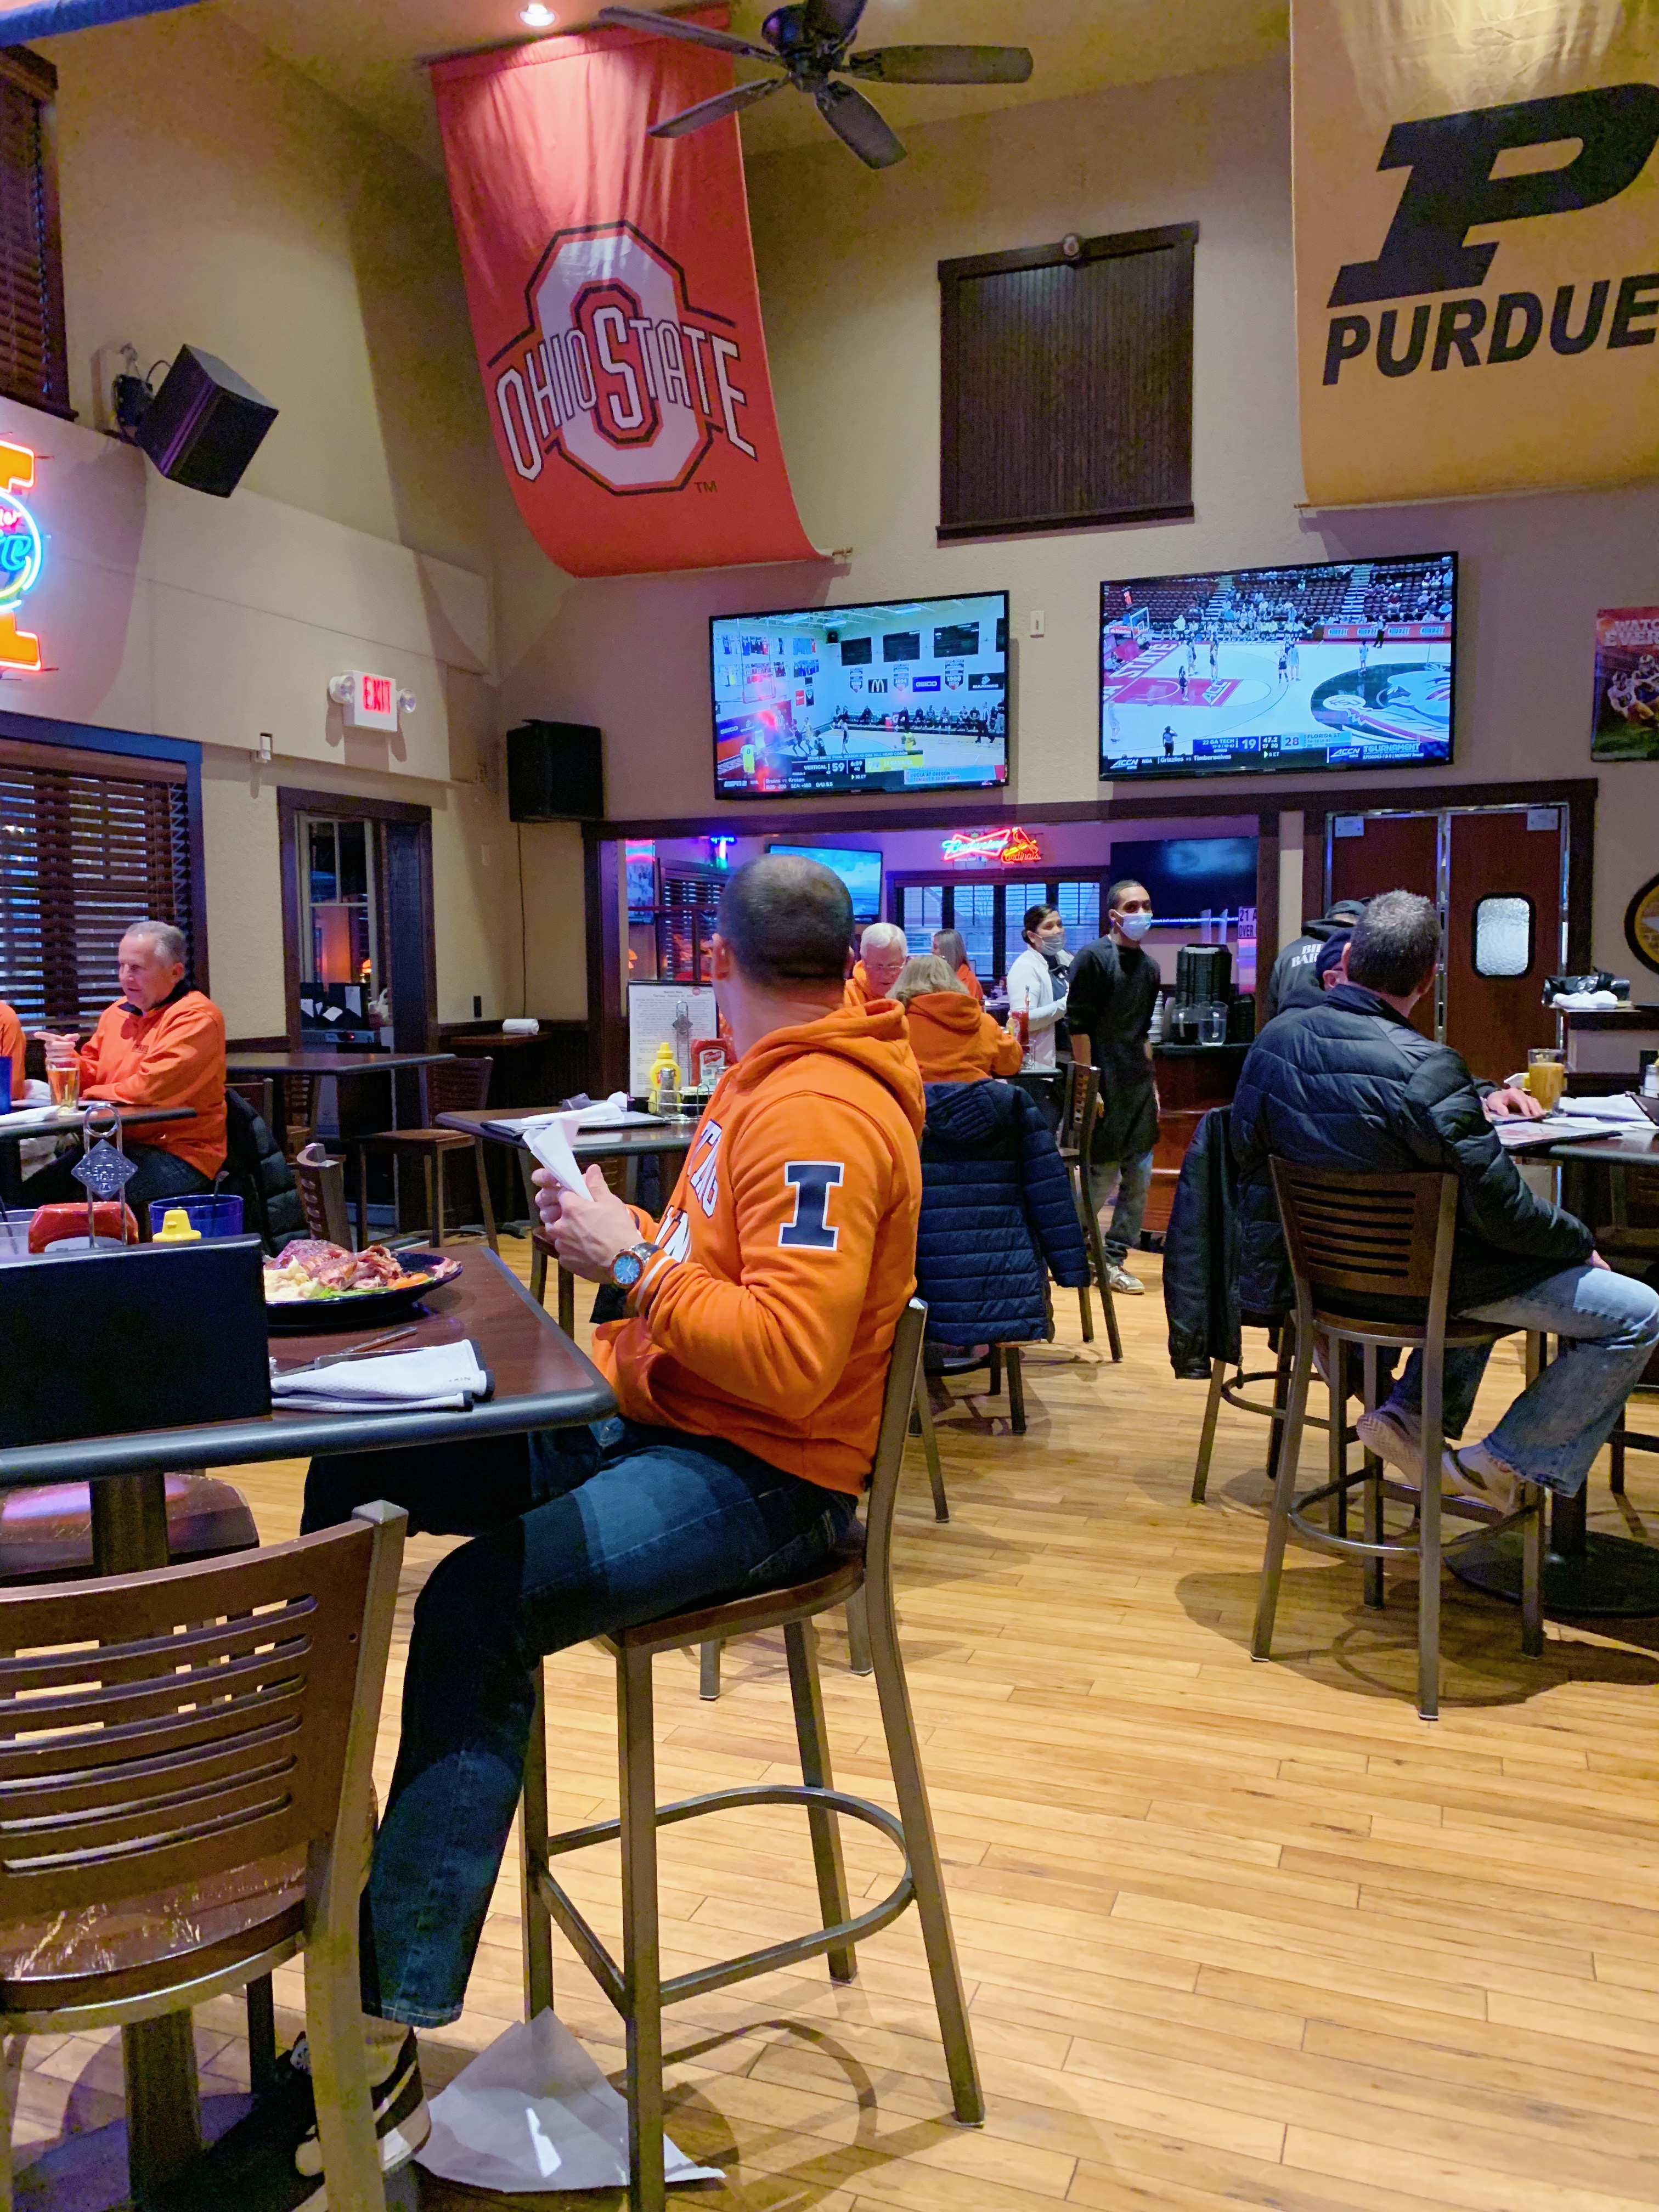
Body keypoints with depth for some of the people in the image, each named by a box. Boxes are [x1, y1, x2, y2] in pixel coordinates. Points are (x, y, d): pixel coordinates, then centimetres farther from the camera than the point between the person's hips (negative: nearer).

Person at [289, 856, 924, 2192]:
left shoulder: (819, 1110, -18)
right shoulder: (769, 1082, 13)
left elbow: (791, 1357, -27)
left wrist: (631, 1261, -19)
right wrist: (622, 1235, 4)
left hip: (762, 1479, -10)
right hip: (651, 1419, 10)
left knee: (477, 1608, -29)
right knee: (359, 1468, 6)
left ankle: (385, 2041, -17)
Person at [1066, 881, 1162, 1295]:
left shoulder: (1149, 967, 14)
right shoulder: (1093, 958, -7)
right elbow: (1078, 1026, -11)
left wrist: (1152, 1086, 17)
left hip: (1139, 1089, 7)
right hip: (1104, 1086, -7)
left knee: (1139, 1180, 6)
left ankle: (1112, 1259, 17)